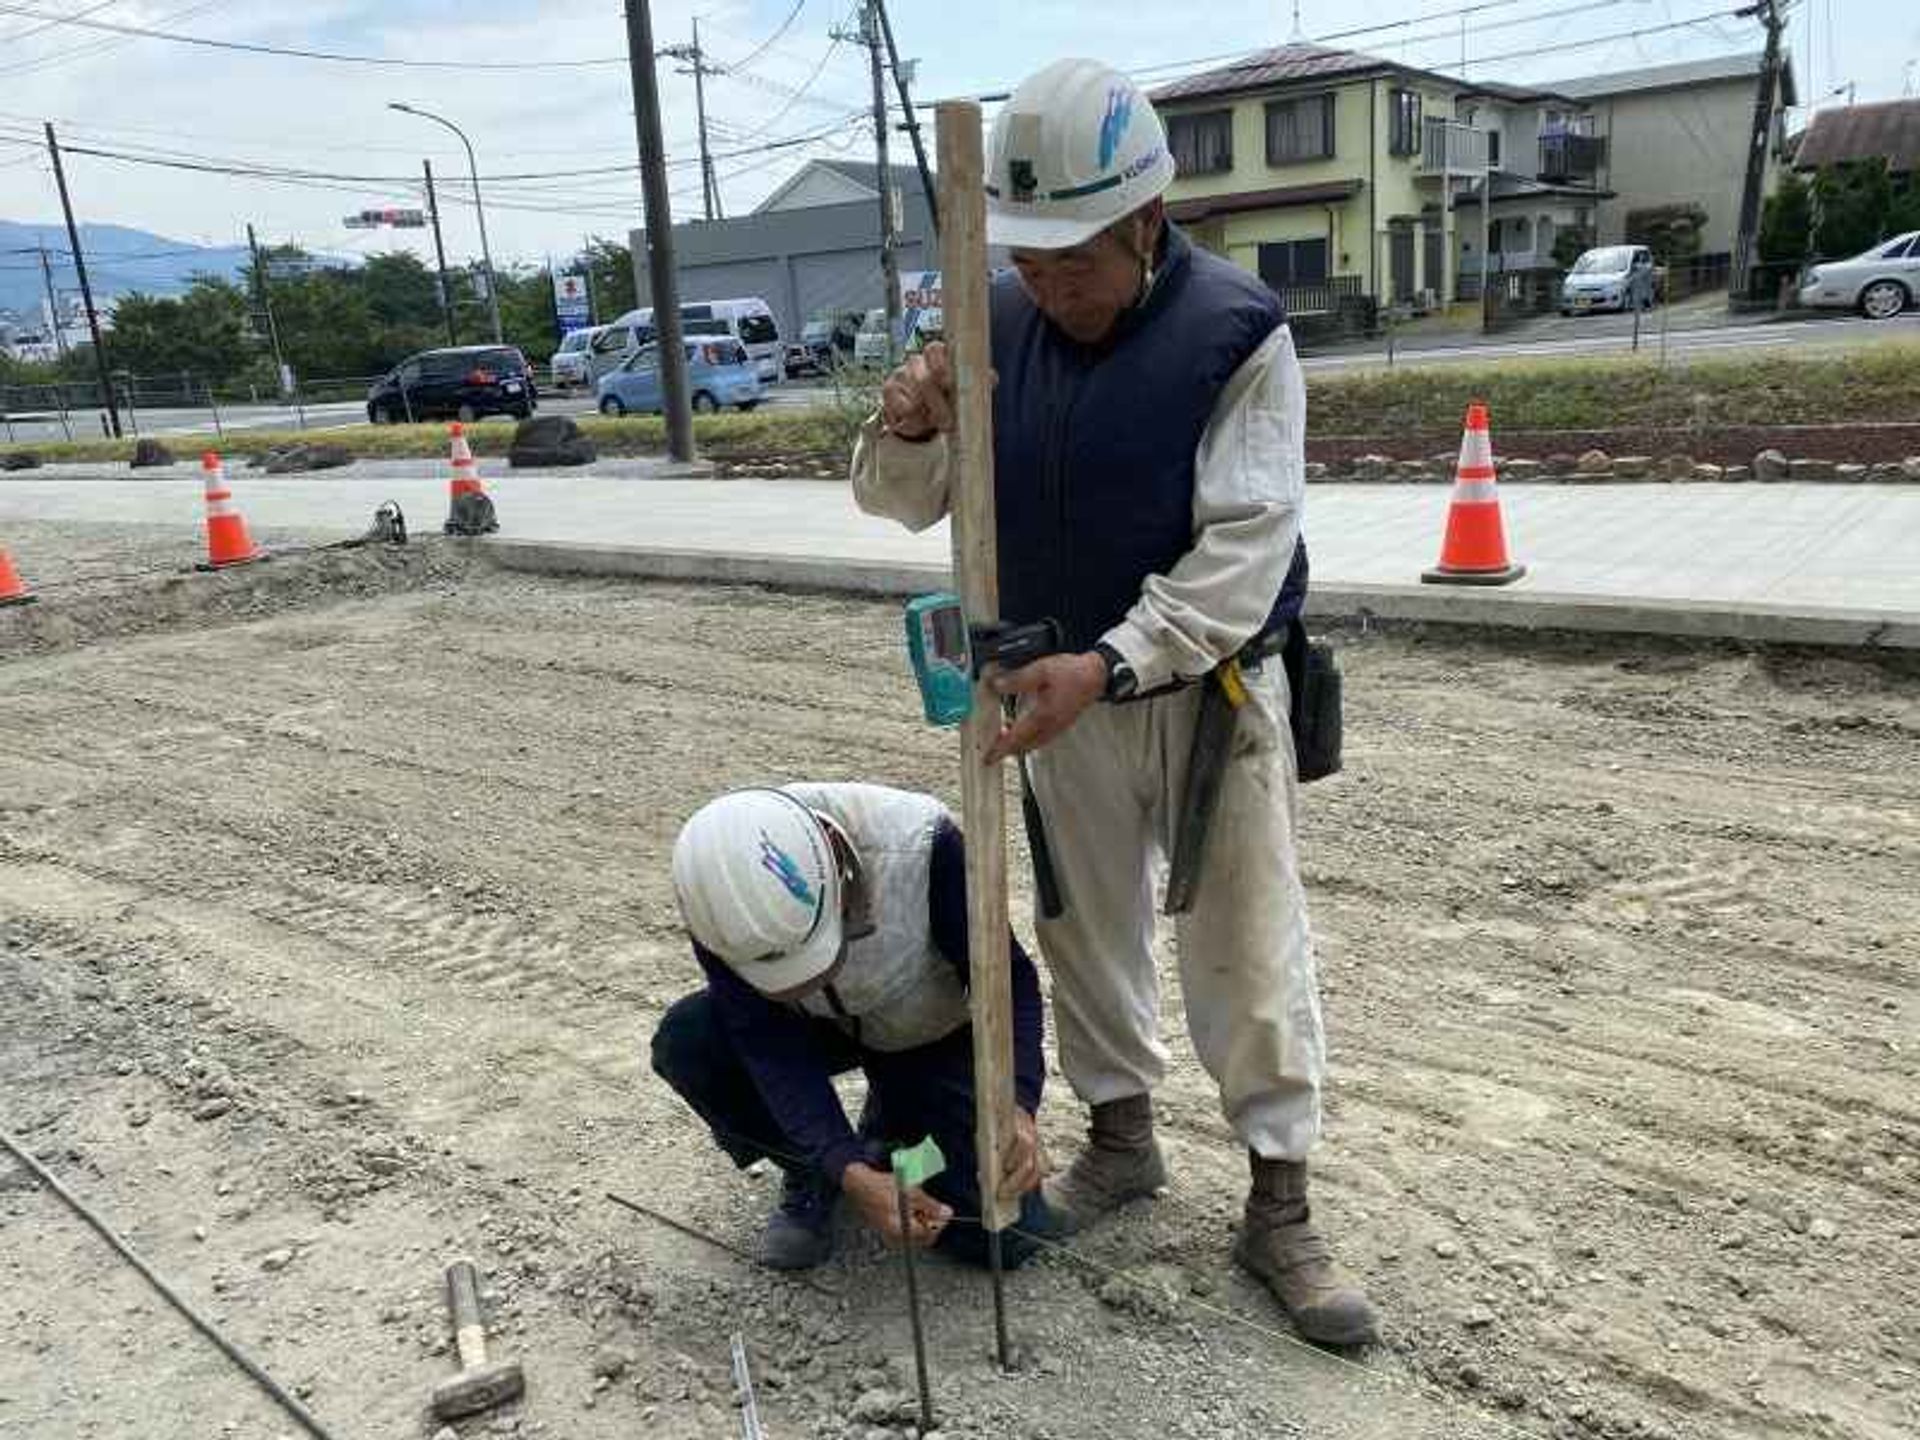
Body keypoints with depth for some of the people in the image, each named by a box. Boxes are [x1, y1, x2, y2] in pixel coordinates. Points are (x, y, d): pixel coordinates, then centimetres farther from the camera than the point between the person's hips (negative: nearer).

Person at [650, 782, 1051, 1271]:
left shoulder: (921, 843, -37)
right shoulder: (720, 901, -30)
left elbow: (1009, 978, -27)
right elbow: (766, 1043, -29)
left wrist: (1016, 1104, -43)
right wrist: (851, 1173, -40)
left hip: (937, 1030, -2)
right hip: (821, 1025, 2)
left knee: (1002, 1237, -16)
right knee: (684, 1041, -27)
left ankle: (892, 1126, 15)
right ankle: (809, 1175, 0)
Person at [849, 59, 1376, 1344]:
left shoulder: (1239, 331, -17)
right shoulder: (998, 325, -4)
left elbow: (1244, 547, -23)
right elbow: (908, 502, 1)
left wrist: (1110, 663, -34)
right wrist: (905, 432, -23)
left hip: (1212, 690, -4)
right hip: (1068, 686, 4)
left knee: (1249, 949, 3)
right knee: (1087, 926, 15)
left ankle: (1282, 1206, 19)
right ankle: (1122, 1137, 37)